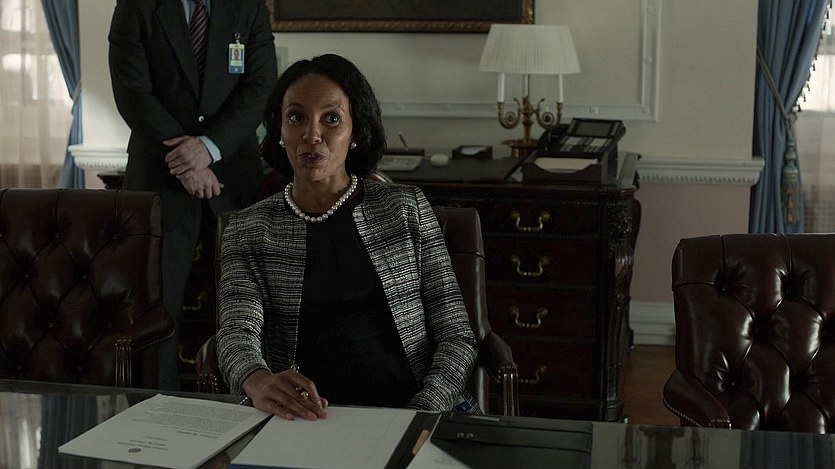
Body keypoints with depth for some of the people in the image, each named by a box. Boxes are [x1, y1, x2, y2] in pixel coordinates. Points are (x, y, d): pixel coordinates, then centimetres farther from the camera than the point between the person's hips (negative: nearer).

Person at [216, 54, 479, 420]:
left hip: (413, 408, 0)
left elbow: (456, 337, 7)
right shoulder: (249, 230, 11)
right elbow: (238, 332, -7)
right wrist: (259, 382, -31)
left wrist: (420, 418, -11)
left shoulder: (405, 208, 12)